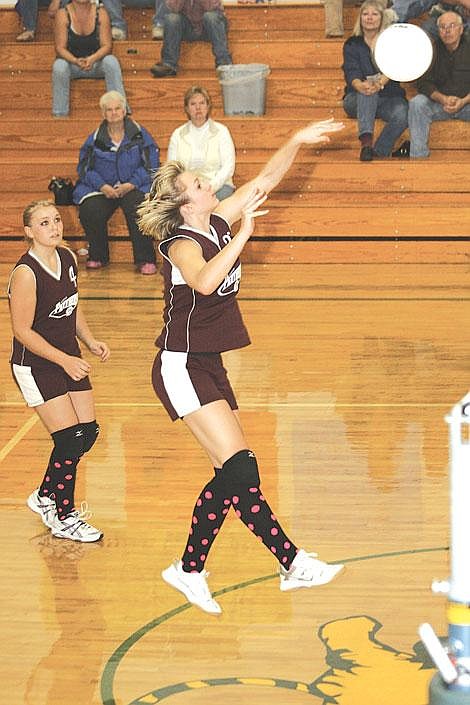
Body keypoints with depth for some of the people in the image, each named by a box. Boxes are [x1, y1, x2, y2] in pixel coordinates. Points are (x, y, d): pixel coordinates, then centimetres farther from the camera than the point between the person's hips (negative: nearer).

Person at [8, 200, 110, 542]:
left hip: (69, 357, 8)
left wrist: (90, 341, 3)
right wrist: (64, 360, -22)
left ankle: (45, 496, 27)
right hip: (35, 366, -8)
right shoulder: (25, 273, -21)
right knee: (70, 438, -9)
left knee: (89, 433, 6)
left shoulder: (69, 259, 2)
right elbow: (23, 331, -19)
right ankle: (64, 518, 9)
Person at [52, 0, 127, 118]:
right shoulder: (63, 14, -10)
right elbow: (60, 48, -14)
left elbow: (107, 45, -12)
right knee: (59, 66, -33)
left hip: (96, 62, 1)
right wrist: (76, 61, -34)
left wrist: (92, 59, -32)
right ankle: (59, 115, -26)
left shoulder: (100, 13, -7)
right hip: (72, 63, -1)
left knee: (111, 61, -30)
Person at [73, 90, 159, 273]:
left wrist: (132, 184, -13)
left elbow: (151, 165, 2)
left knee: (137, 208, -34)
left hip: (134, 187, -2)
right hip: (101, 188, 2)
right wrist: (102, 186, -10)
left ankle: (145, 260, -23)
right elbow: (85, 167, 7)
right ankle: (97, 257, -4)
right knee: (89, 212, -27)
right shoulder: (95, 138, 9)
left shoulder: (139, 134, 5)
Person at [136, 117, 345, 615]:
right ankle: (292, 563, -18)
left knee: (231, 475, 7)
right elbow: (205, 281, -39)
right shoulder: (182, 244, -15)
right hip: (181, 368, -9)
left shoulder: (218, 225, 7)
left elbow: (265, 180, 14)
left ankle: (189, 569, 17)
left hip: (209, 367, 9)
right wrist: (242, 235, -32)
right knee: (239, 467, -16)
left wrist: (296, 142, 4)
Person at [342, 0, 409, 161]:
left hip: (388, 98, 0)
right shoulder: (352, 44, 8)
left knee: (403, 114, -33)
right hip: (357, 100, 0)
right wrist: (360, 85, -37)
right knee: (367, 90, -37)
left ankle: (378, 152, -29)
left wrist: (380, 83, -37)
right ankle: (366, 141, -49)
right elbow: (351, 72, -10)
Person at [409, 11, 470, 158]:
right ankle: (418, 156, -29)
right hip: (440, 103, 2)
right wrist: (443, 99, -20)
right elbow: (423, 83, -3)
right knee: (417, 103, -27)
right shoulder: (433, 50, 3)